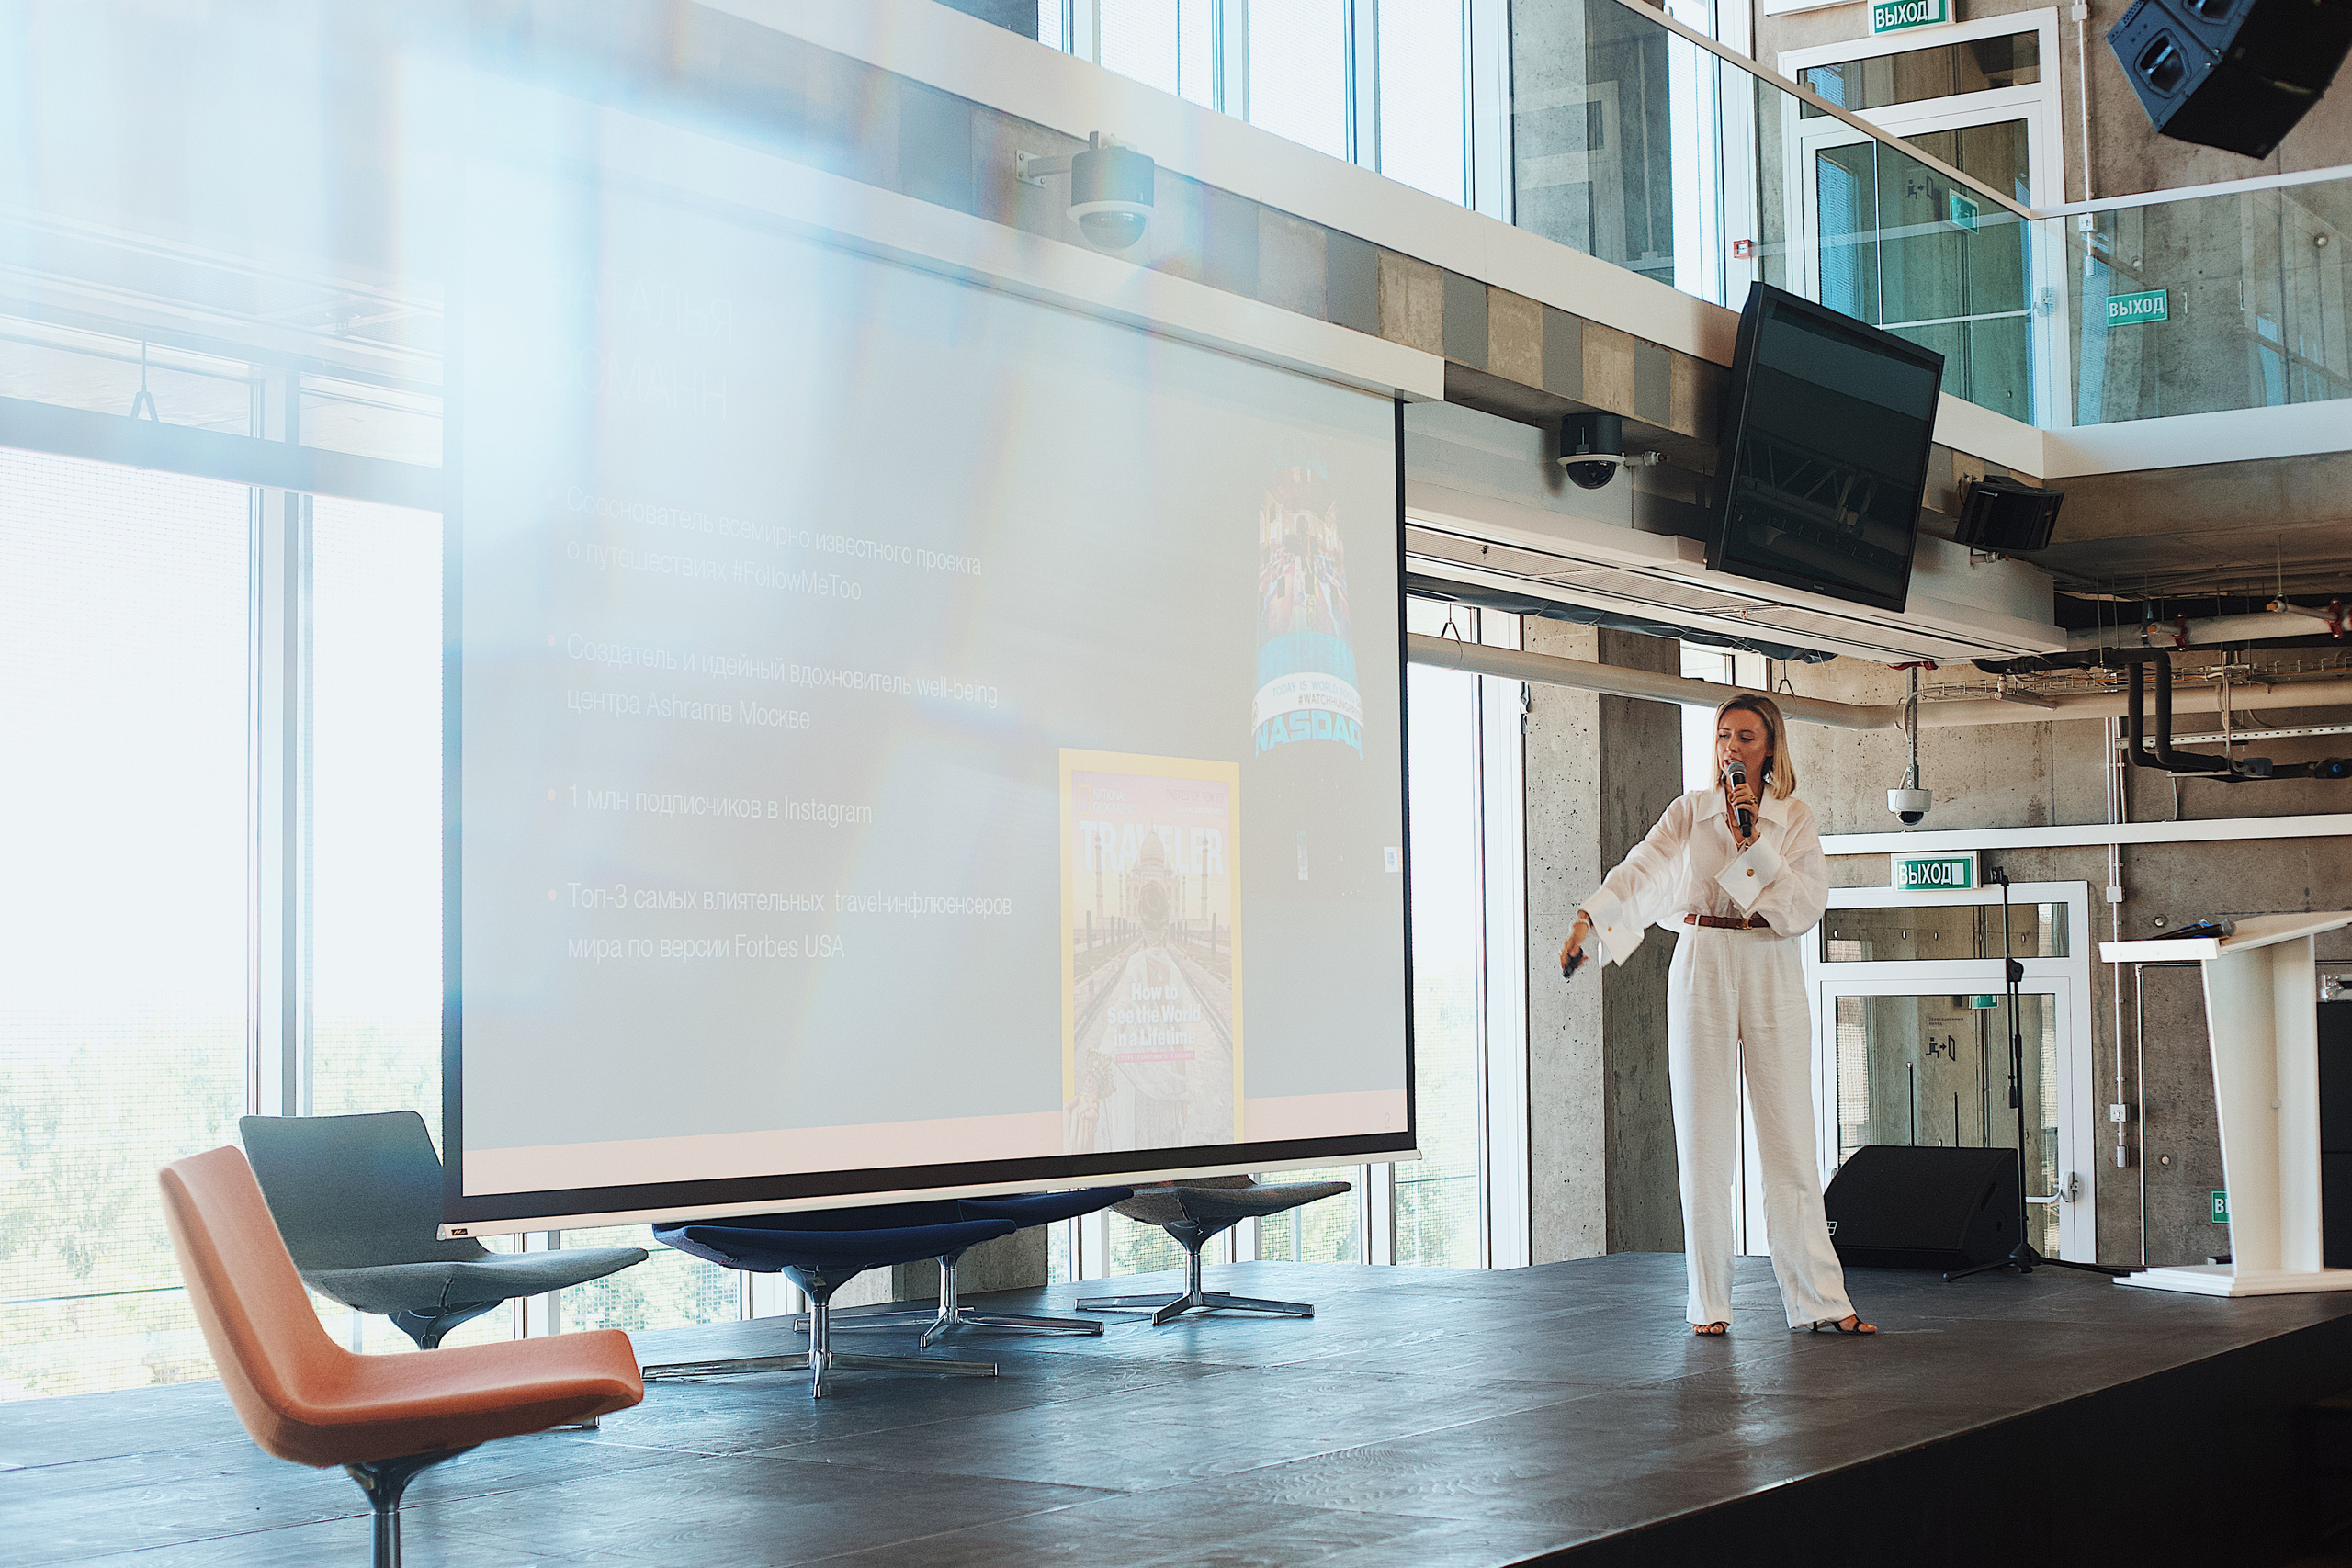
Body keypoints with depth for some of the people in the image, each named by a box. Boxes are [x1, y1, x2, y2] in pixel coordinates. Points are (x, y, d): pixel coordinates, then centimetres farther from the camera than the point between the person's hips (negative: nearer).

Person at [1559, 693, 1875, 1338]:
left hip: (1772, 976, 0)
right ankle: (1709, 1303, 7)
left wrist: (1753, 844, -13)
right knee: (1704, 1143, 0)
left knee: (1789, 1140, -1)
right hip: (1702, 970, 0)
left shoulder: (1794, 818, 6)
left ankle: (1820, 1300, 2)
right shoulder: (1690, 812, 5)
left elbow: (1807, 904, -5)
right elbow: (1641, 870, -11)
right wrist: (1589, 919, -28)